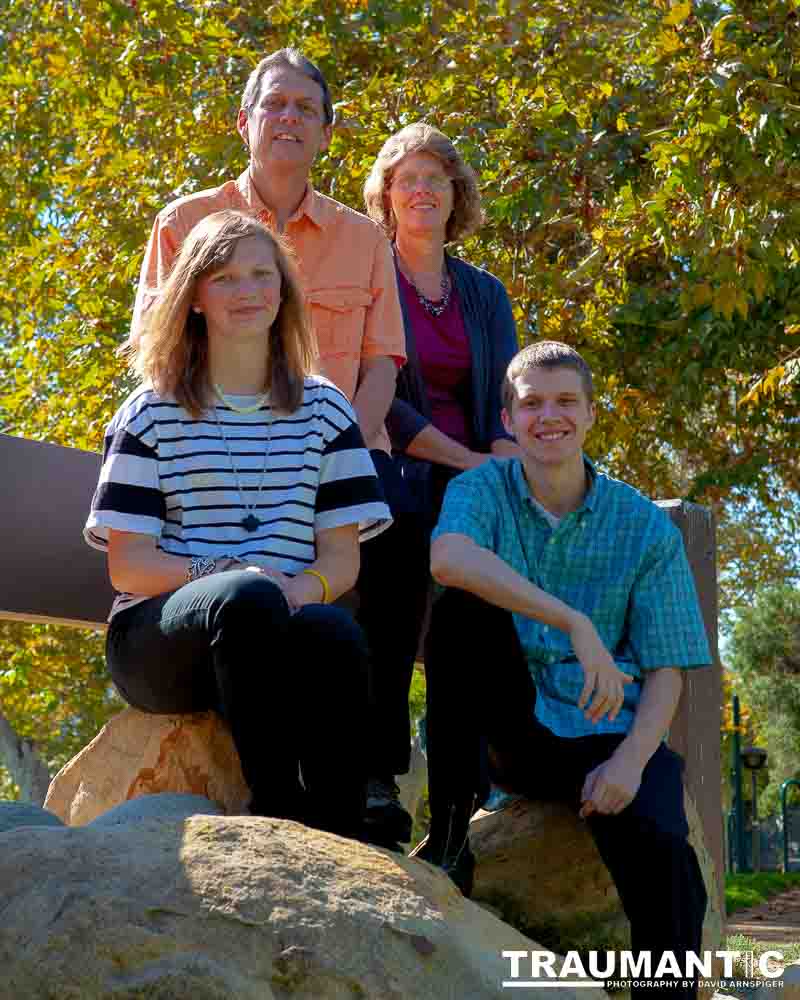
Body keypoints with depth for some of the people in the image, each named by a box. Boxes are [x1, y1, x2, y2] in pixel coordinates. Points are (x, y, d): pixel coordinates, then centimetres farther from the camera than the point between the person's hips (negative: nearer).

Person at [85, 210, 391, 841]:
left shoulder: (324, 409, 16)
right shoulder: (153, 413, 10)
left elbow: (343, 555, 9)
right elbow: (126, 565, 2)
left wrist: (301, 590, -16)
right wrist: (226, 575, -18)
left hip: (280, 630, 2)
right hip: (159, 640, -1)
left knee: (336, 634, -35)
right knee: (247, 599, -37)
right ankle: (280, 817, -36)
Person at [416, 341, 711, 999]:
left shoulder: (647, 528, 3)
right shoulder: (484, 489, 1)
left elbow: (665, 670, 1)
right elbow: (448, 558, -25)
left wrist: (630, 758, -18)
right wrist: (575, 623, -34)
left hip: (603, 734, 0)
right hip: (511, 732, 1)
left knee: (660, 846, -30)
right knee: (462, 604, -25)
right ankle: (451, 838, -19)